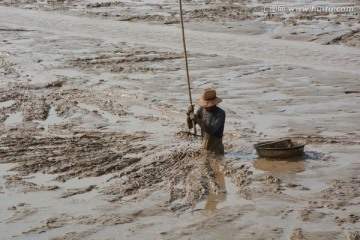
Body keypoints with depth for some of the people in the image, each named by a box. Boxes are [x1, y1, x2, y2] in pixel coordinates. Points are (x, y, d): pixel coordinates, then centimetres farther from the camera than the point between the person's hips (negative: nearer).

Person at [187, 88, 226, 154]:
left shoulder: (220, 113, -22)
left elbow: (211, 130, -31)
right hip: (204, 147, 5)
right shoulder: (201, 109, -6)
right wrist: (189, 113, -20)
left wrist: (198, 120, -36)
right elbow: (190, 126, -3)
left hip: (216, 149, -5)